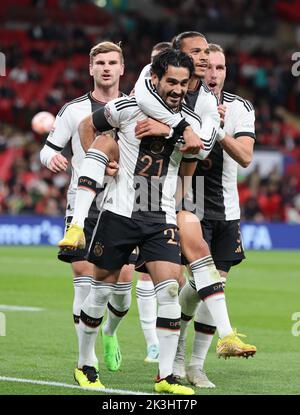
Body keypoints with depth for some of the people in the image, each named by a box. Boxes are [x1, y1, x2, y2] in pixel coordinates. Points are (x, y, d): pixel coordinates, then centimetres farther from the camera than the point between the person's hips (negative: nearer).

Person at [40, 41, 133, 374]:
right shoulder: (74, 110, 2)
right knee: (85, 284, -8)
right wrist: (52, 158, -17)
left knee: (122, 286, 1)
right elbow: (48, 149, 5)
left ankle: (109, 334, 33)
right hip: (83, 207, -2)